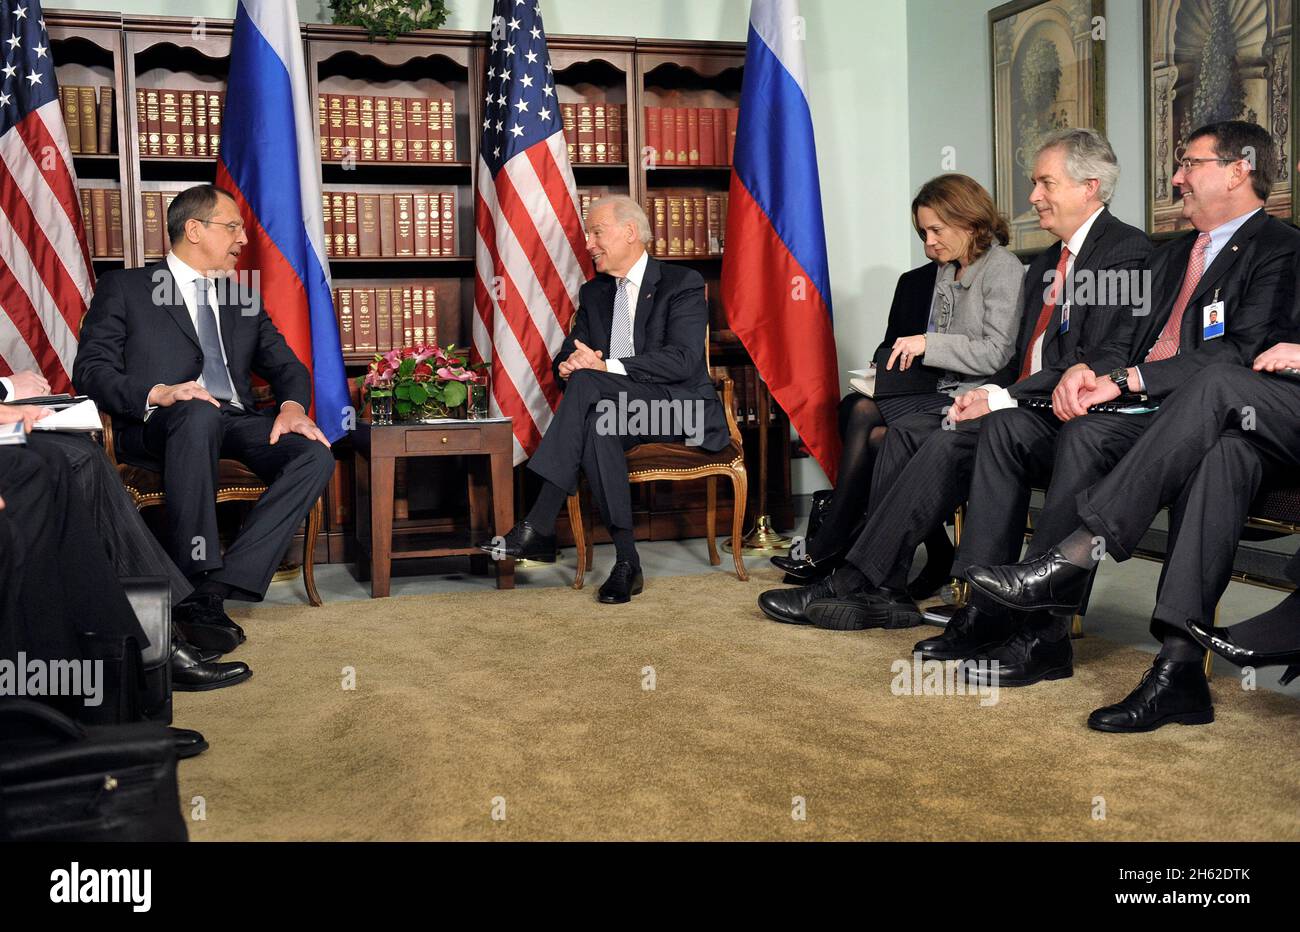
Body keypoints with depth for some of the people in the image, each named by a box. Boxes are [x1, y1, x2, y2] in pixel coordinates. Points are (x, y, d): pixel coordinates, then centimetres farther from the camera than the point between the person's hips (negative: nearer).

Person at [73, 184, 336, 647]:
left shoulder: (243, 303, 25)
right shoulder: (124, 288, 11)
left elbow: (288, 366, 19)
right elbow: (90, 369, 0)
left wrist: (292, 407, -6)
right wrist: (157, 393, -20)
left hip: (237, 423, 5)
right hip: (158, 427, -4)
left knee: (315, 456, -25)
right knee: (199, 415, -40)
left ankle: (220, 584, -31)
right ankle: (197, 582, -33)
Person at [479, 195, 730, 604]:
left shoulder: (682, 283, -1)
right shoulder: (593, 293, 20)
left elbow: (683, 360, -15)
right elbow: (568, 355, 16)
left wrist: (605, 367, -23)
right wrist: (567, 365, -12)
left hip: (680, 408, -5)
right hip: (618, 410, 5)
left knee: (587, 383, -32)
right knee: (597, 427, -35)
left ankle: (538, 528, -36)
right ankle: (626, 561, -33)